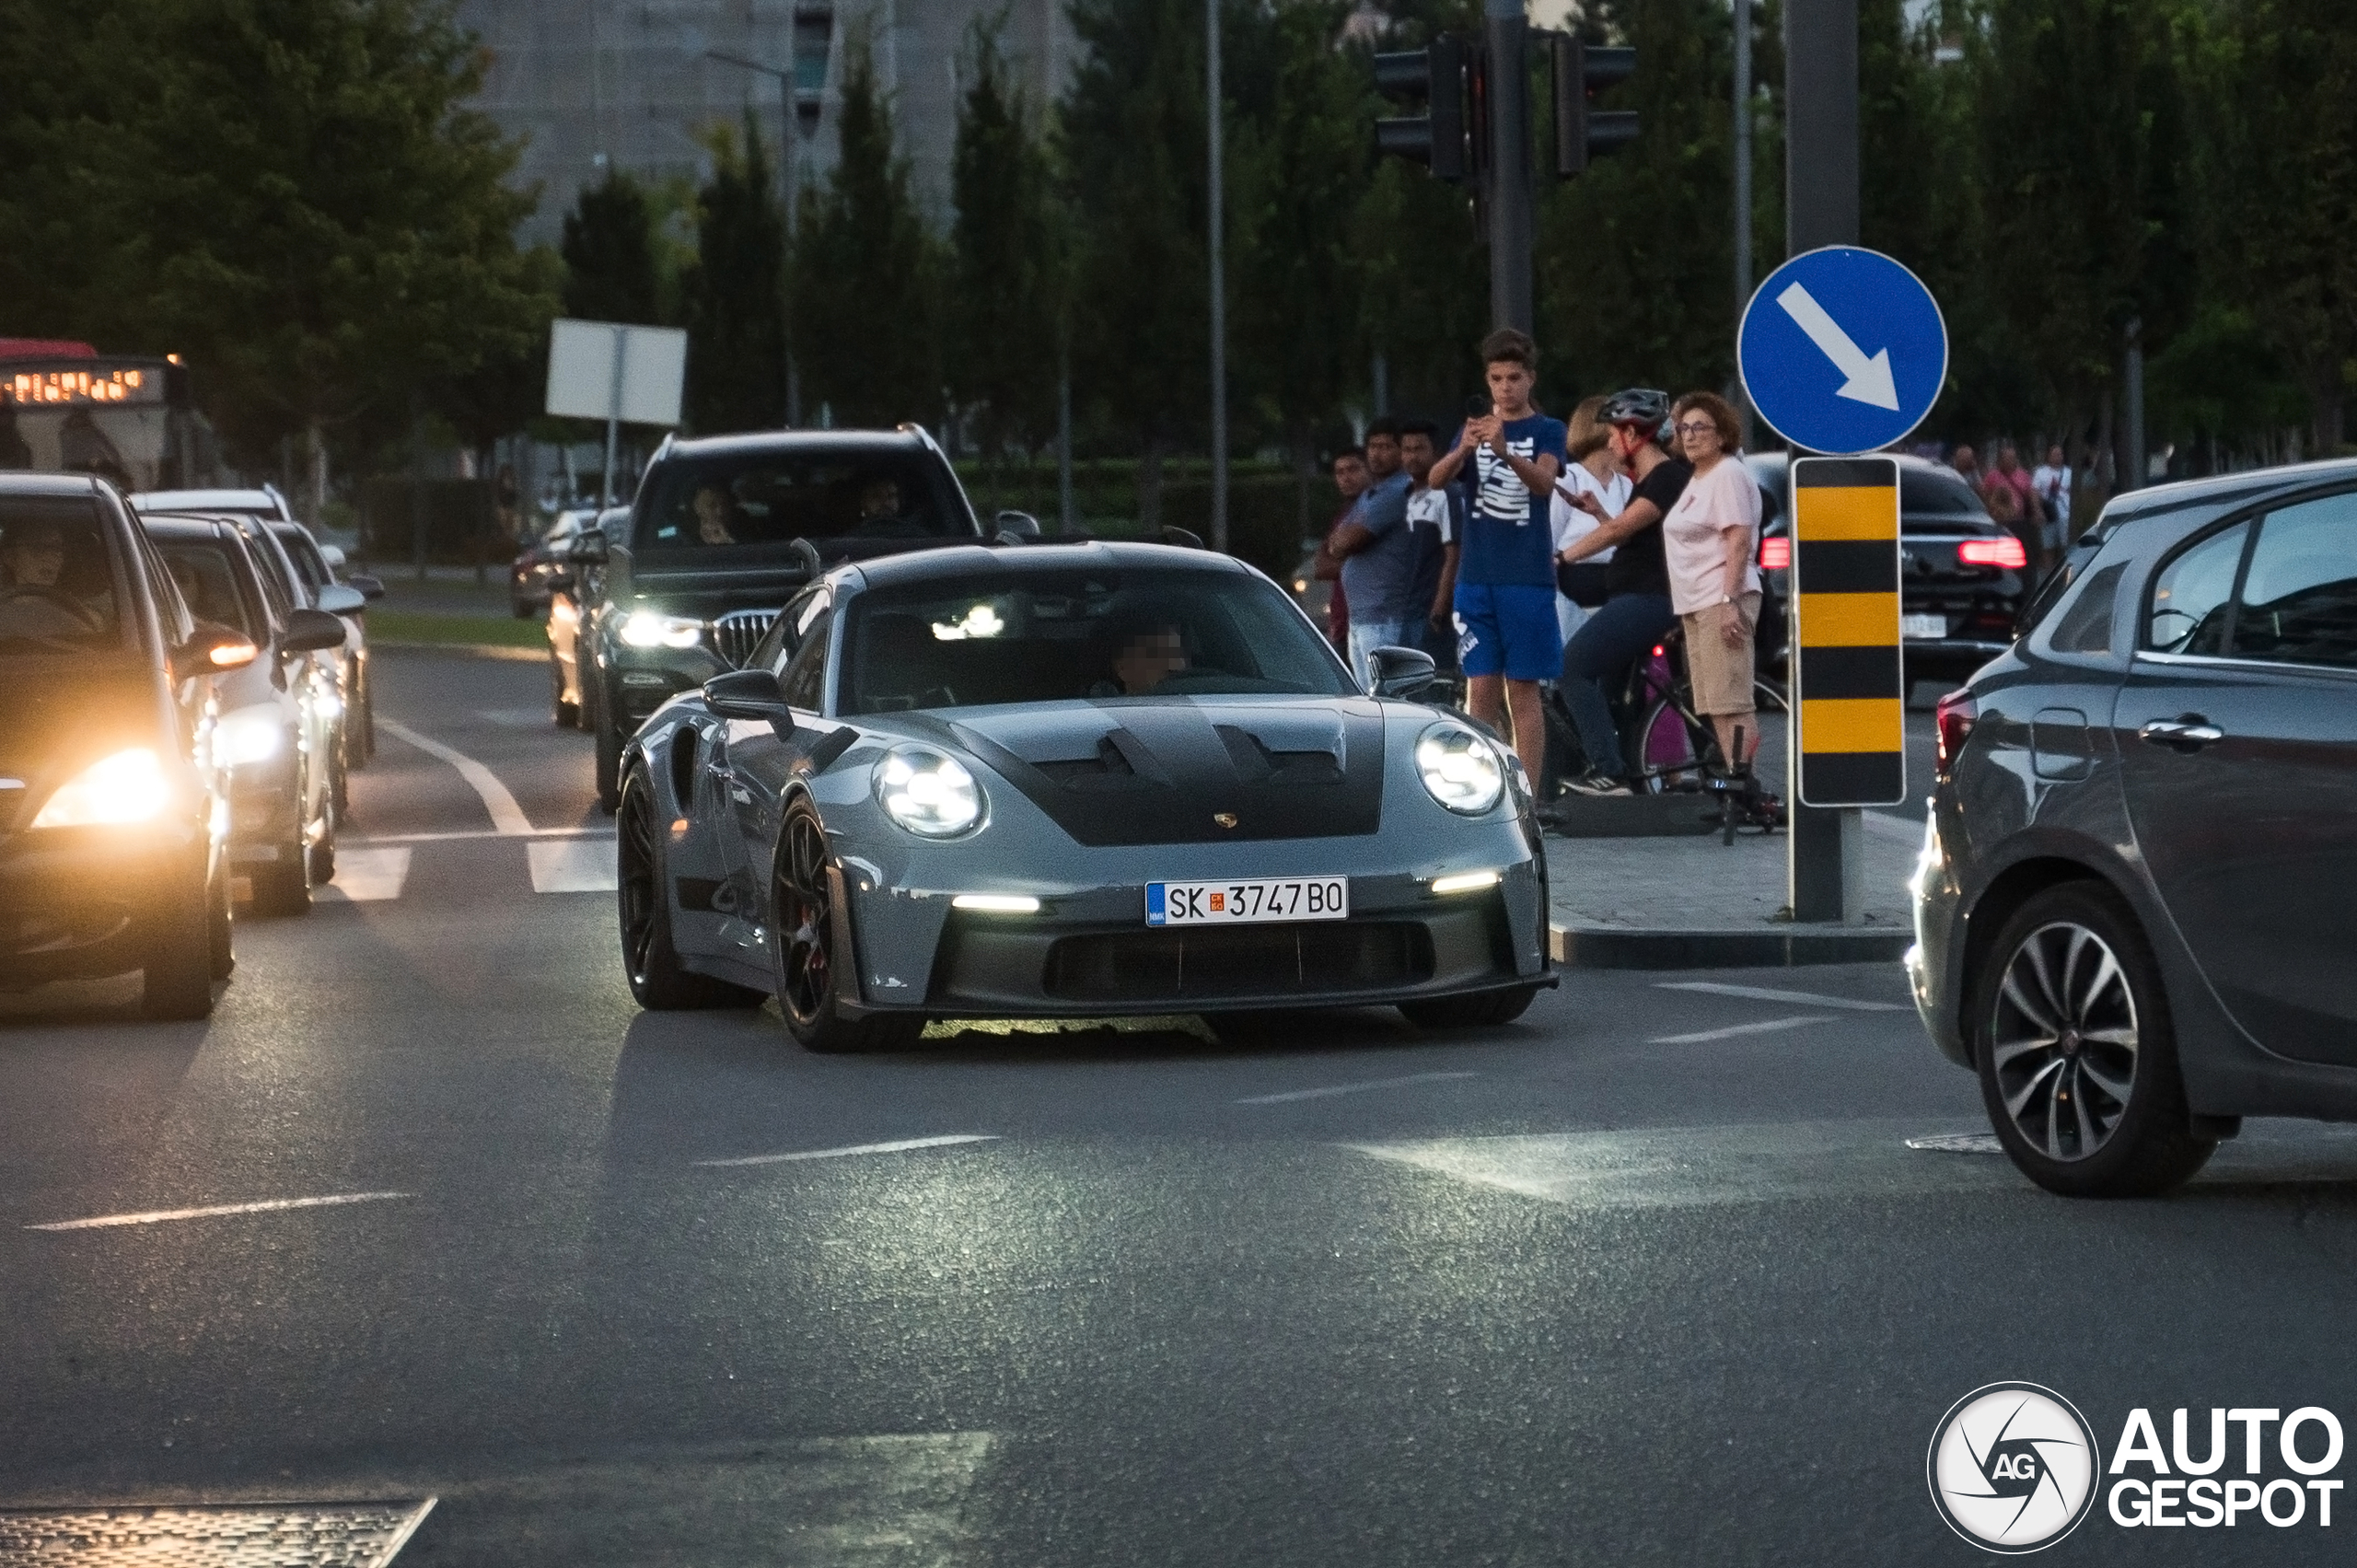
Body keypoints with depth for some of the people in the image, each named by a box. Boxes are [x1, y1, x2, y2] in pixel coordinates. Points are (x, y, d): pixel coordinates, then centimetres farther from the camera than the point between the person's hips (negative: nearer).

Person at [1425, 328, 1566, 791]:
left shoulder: (1547, 431, 3)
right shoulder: (1475, 427, 12)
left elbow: (1544, 480, -17)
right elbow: (1437, 477, -4)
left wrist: (1506, 452, -37)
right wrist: (1463, 450, -27)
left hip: (1527, 579, -3)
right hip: (1476, 578, 3)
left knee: (1522, 692, -3)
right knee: (1480, 688, 0)